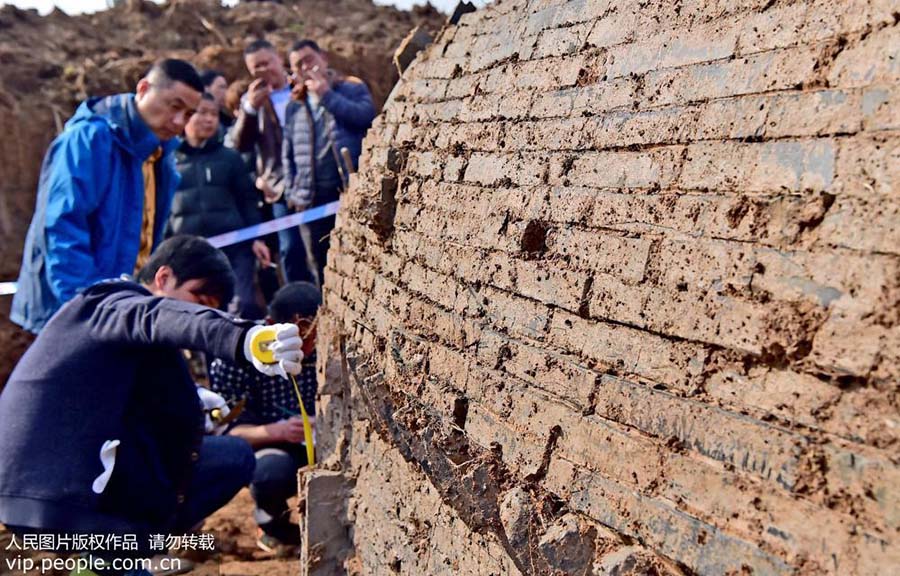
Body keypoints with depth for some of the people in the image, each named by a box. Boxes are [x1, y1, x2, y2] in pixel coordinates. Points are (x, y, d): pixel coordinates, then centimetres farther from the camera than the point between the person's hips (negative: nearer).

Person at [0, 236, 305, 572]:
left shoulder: (98, 307, 20)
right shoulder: (116, 303, -8)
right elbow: (163, 317, -32)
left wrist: (193, 401, 13)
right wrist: (242, 340, -50)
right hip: (72, 503, -10)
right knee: (235, 458, -10)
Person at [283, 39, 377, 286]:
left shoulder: (352, 88, 7)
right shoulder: (294, 106, 16)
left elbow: (366, 115, -14)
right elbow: (288, 153, 19)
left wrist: (327, 95, -9)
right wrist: (292, 191, 9)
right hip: (311, 200, 4)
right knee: (321, 267, 10)